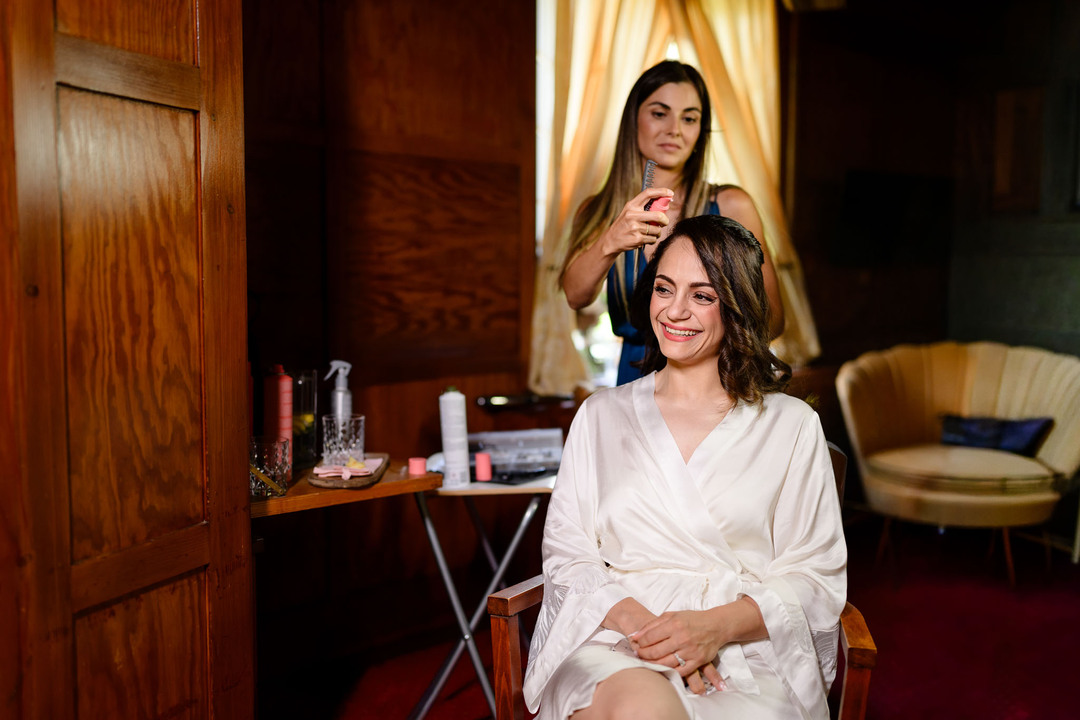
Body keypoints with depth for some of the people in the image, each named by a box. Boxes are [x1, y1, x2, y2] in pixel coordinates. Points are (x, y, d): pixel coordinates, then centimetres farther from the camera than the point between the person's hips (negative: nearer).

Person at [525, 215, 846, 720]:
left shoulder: (792, 426, 9)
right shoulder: (601, 415, 13)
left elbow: (815, 575, 5)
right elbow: (567, 556, 7)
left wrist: (719, 625, -14)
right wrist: (635, 619, -13)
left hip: (749, 649, 0)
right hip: (614, 646, 1)